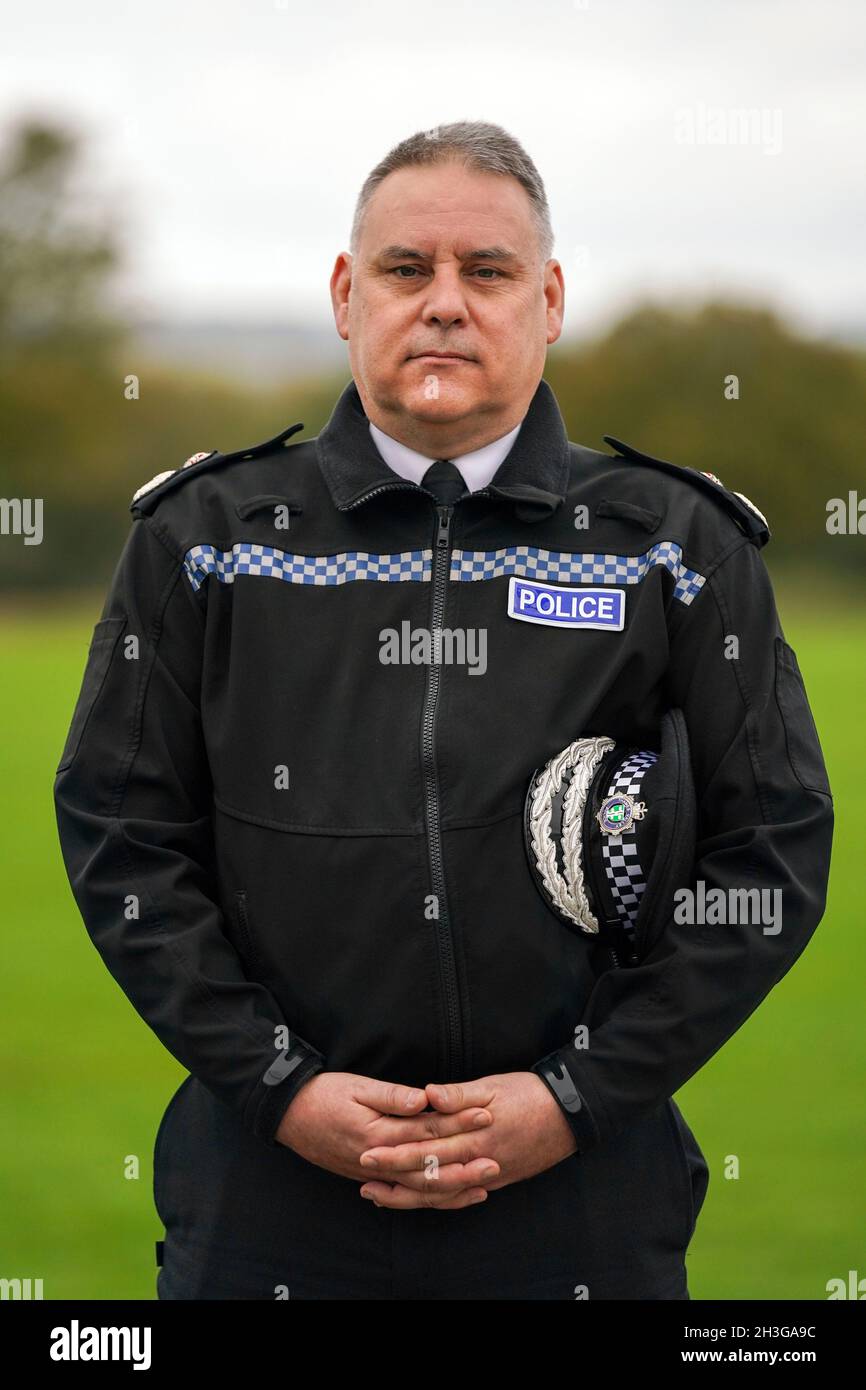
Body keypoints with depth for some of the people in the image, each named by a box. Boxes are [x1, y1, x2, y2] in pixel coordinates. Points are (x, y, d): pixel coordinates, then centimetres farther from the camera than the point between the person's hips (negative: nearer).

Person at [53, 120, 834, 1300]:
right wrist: (278, 1085, -7)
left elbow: (774, 848, 0)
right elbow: (118, 832, 3)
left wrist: (579, 1096, -8)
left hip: (582, 1188, 0)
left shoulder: (680, 548, 4)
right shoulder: (206, 537, 5)